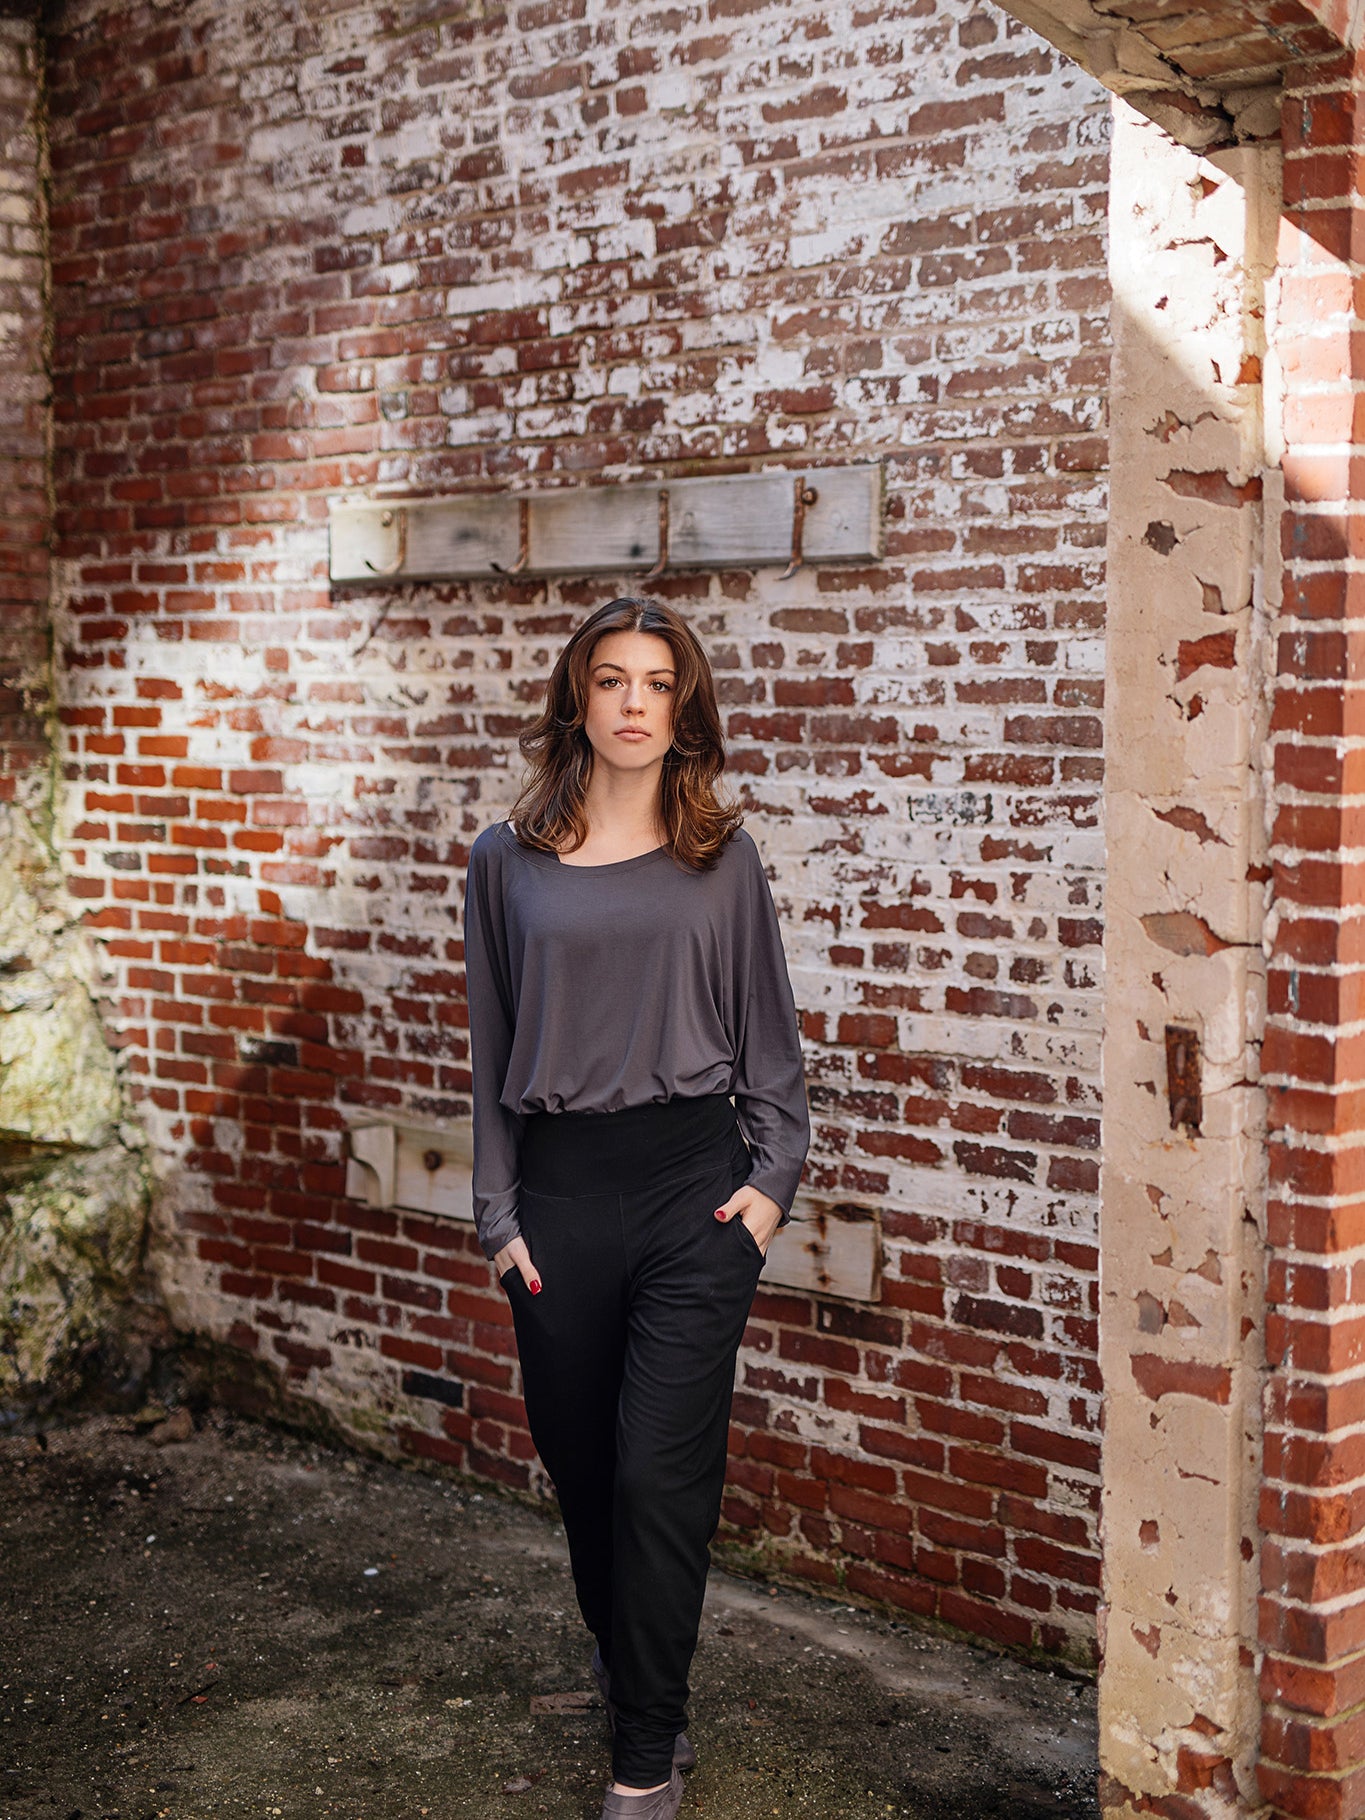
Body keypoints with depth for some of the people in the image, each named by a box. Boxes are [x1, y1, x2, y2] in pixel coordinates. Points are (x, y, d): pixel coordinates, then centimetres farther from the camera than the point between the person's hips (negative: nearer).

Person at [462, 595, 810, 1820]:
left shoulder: (721, 857, 5)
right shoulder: (509, 861, 5)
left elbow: (768, 1033, 10)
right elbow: (491, 1047, 8)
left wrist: (773, 1178, 0)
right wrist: (499, 1212, 4)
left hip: (693, 1182, -1)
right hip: (560, 1192, 2)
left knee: (660, 1469, -4)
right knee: (581, 1464, 11)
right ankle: (627, 1669, 37)